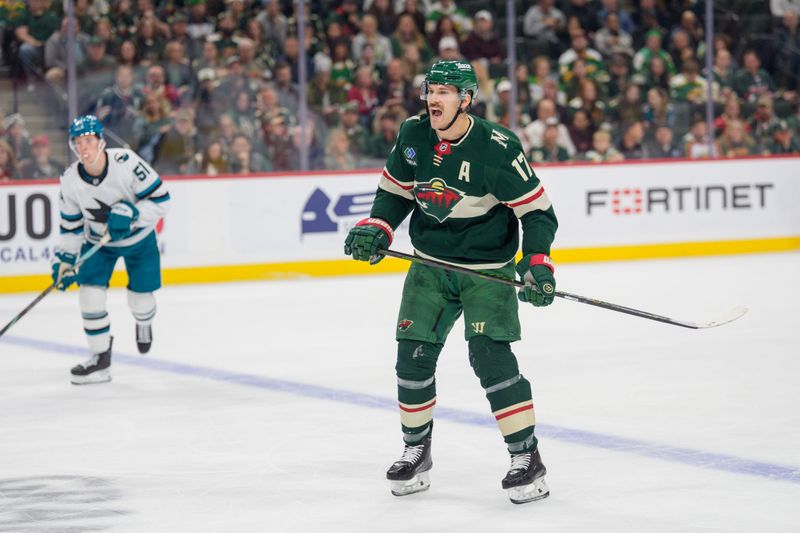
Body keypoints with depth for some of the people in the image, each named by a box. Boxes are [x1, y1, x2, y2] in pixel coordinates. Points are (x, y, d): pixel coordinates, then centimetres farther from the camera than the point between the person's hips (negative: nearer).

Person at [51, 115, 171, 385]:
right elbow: (71, 223, -2)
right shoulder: (70, 180, -17)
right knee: (90, 291, -13)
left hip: (139, 238, -2)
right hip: (97, 241, 2)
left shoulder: (125, 162, -29)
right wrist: (65, 257, -7)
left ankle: (144, 324, 43)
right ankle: (101, 359, -1)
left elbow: (160, 197, -23)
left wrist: (131, 214, -35)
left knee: (140, 296, 3)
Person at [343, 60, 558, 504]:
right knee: (413, 356, 1)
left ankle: (526, 456, -8)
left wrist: (537, 264, -27)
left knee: (490, 356, -17)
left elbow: (537, 210, -15)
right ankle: (415, 451, 21)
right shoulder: (412, 136, -3)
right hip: (431, 265, 5)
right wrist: (375, 229, -6)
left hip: (487, 269, -5)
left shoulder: (497, 147, -20)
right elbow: (395, 191, 12)